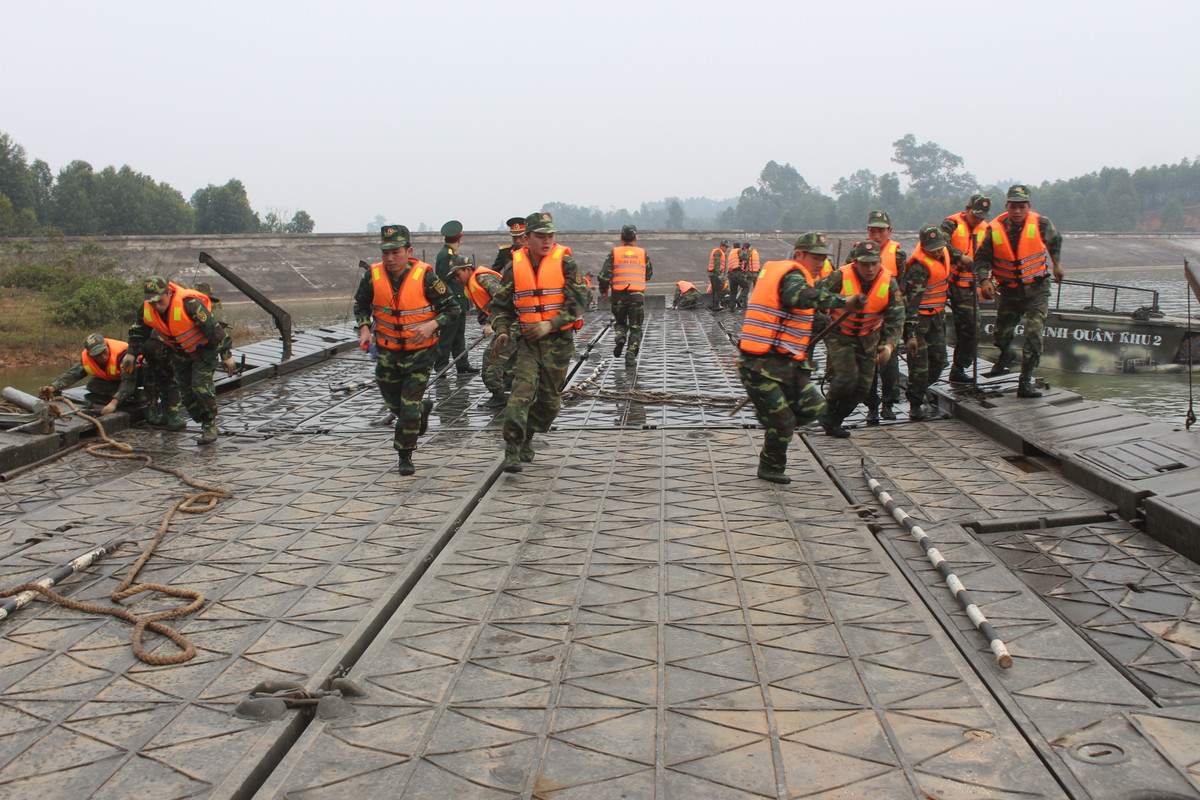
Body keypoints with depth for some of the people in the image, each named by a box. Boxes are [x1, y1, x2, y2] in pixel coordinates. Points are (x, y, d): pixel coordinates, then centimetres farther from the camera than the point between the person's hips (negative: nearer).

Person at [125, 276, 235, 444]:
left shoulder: (189, 304, -33)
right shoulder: (146, 309, -13)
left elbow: (213, 328, -25)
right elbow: (138, 332, 9)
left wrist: (226, 354, -21)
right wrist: (131, 353, 5)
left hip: (203, 347, -7)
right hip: (179, 351, 7)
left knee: (201, 384, -18)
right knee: (185, 389, 5)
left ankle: (210, 425, -6)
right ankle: (204, 422, 18)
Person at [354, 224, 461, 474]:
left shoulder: (425, 277, -19)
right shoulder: (372, 276, -9)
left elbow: (453, 308, -12)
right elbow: (361, 304, 12)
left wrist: (432, 325, -28)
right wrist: (364, 328, -6)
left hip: (420, 352, -4)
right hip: (387, 352, 4)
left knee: (409, 408, -7)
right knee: (394, 403, 17)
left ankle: (405, 456, 13)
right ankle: (423, 408, 50)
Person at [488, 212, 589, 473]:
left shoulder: (565, 262, -5)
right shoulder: (515, 265, 2)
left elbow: (578, 302, -8)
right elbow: (500, 303, 11)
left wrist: (550, 324, -18)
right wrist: (502, 330, -6)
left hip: (559, 340, 0)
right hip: (527, 341, 0)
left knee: (550, 398, 8)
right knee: (522, 390, -16)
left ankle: (527, 438, 31)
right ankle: (512, 450, -16)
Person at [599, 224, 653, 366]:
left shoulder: (614, 253, 1)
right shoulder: (643, 253, 6)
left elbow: (605, 274, -5)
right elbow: (649, 274, 13)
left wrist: (603, 291, 7)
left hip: (619, 294, 0)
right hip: (637, 294, 0)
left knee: (620, 322, 20)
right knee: (635, 327, 6)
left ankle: (620, 338, -9)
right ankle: (631, 355, -4)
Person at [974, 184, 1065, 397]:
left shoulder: (1041, 224, -11)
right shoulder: (995, 229, -11)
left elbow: (1055, 241, 12)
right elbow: (982, 257, 0)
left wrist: (1057, 265, 22)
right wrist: (986, 280, -15)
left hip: (1037, 290, -2)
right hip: (1010, 291, 2)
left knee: (1034, 335, -15)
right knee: (1002, 335, 12)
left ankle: (1025, 383, -8)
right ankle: (1005, 357, 49)